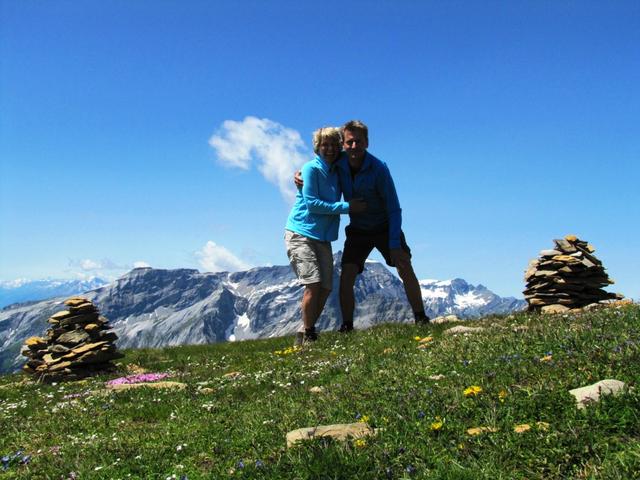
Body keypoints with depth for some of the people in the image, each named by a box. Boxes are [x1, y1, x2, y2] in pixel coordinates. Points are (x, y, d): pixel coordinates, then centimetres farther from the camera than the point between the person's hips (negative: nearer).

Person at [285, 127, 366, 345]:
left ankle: (306, 332, 14)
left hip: (323, 238, 7)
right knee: (313, 284, -16)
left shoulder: (337, 172, 11)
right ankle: (307, 335, -2)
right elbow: (312, 203, -15)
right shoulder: (311, 169, -8)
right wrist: (347, 207, -15)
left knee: (326, 288, 0)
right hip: (300, 234, -6)